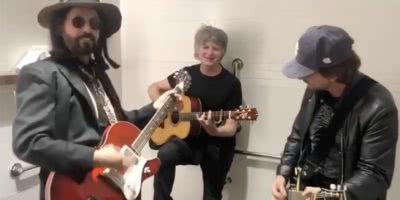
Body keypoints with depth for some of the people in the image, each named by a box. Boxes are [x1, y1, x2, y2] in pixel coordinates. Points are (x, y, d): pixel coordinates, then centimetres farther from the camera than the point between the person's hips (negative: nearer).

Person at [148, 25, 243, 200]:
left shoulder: (231, 84, -10)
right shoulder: (187, 74, 0)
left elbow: (231, 128, -12)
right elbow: (154, 88, 9)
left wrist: (214, 131, -33)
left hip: (217, 145, -1)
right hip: (189, 139, 2)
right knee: (165, 154, -29)